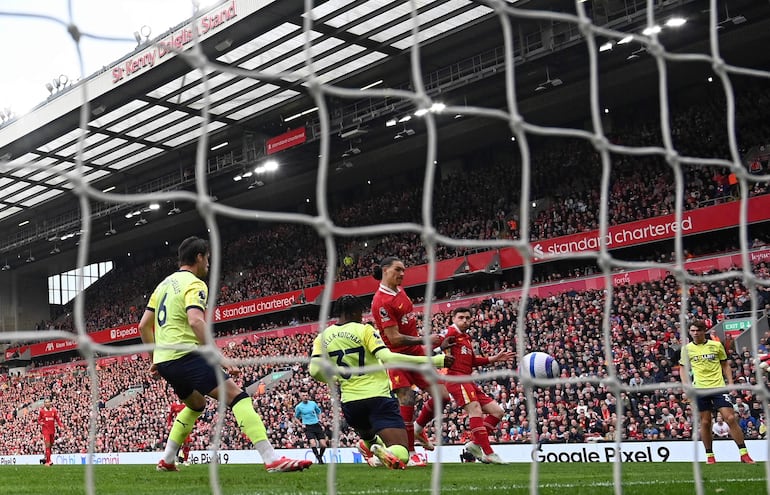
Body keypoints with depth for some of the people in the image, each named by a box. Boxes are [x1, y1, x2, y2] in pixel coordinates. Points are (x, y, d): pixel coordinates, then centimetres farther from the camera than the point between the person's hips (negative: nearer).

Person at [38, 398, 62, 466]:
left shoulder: (54, 410, 3)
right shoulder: (41, 411, -2)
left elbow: (57, 419, 9)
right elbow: (38, 420, 7)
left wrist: (60, 425, -5)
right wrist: (40, 423, -15)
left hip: (52, 430, 3)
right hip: (45, 430, -3)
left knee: (50, 445, 14)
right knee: (47, 445, -12)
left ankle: (46, 458, 34)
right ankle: (48, 461, -11)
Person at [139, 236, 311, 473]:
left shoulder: (164, 284, 20)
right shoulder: (194, 284, -7)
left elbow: (143, 325, 22)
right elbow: (195, 321, -24)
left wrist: (155, 358, 30)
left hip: (164, 360, 9)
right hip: (185, 355, -9)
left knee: (196, 404, 30)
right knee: (237, 396, -15)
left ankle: (167, 460, 29)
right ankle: (272, 459, -27)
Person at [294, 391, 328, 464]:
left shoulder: (313, 403, 6)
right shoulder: (298, 407, 1)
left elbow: (318, 411, 24)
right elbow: (296, 417, 15)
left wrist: (319, 420, 10)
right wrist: (301, 424, 2)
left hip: (317, 425, 2)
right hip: (308, 427, -2)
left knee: (323, 445, -4)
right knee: (313, 444, -24)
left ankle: (320, 457, 23)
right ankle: (319, 459, -10)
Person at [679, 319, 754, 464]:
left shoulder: (716, 345, 5)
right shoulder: (687, 349, 5)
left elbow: (725, 365, 12)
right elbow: (683, 369, 11)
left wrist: (730, 383, 2)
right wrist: (687, 386, -2)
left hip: (719, 387, -1)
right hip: (700, 389, 1)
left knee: (731, 418, -9)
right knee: (705, 422, 1)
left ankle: (744, 454, -2)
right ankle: (709, 455, 14)